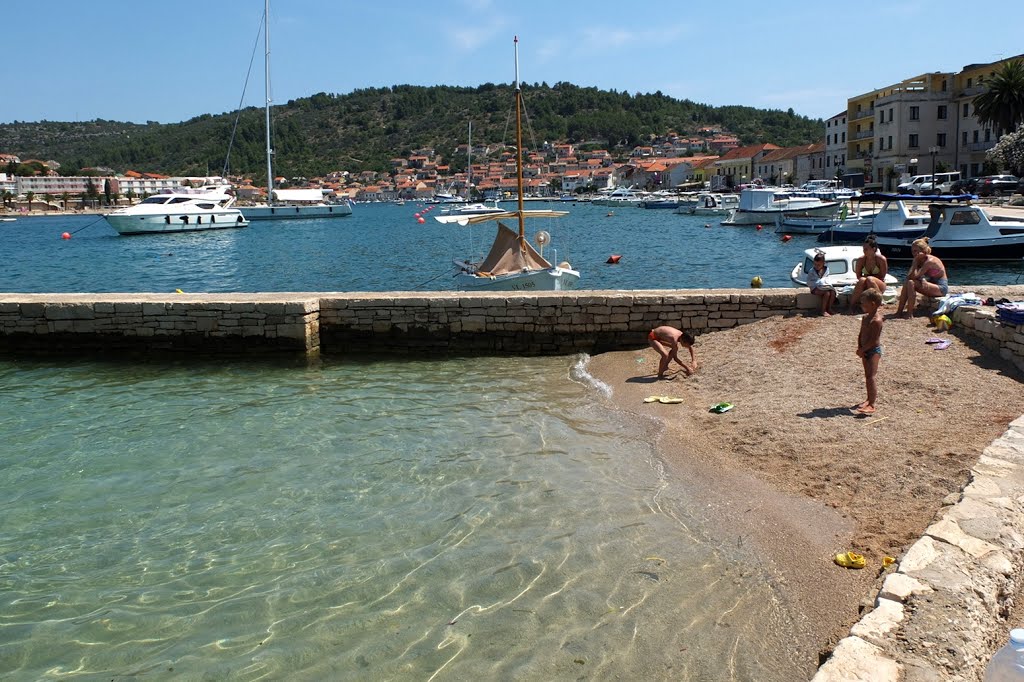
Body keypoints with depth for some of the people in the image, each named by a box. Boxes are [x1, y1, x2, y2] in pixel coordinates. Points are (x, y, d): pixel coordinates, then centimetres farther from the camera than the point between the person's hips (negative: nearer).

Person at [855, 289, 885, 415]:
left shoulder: (876, 320, -20)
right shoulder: (865, 318, 9)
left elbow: (873, 340, -23)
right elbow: (861, 335, 11)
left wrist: (862, 349, -17)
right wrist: (859, 348, -2)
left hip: (874, 351, -9)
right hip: (865, 351, 9)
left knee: (870, 377, -12)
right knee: (867, 377, 18)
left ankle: (871, 405, -10)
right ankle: (869, 399, 31)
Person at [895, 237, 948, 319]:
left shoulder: (930, 261, -20)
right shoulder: (920, 260, 6)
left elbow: (915, 276, -26)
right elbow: (909, 276, -4)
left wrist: (915, 261, -20)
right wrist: (916, 261, -13)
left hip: (941, 288, -9)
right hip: (932, 284, 9)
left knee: (911, 283, -25)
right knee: (906, 283, -9)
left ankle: (909, 313, -22)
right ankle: (899, 311, -11)